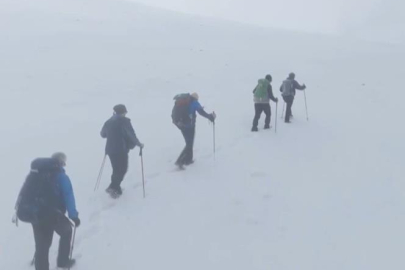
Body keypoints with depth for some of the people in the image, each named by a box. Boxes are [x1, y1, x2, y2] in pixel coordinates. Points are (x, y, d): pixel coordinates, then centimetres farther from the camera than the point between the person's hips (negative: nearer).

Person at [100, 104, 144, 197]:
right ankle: (113, 188, -9)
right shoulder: (124, 121, -9)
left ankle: (115, 188, 22)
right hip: (121, 150, -7)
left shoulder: (109, 122, 11)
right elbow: (131, 135, -14)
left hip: (110, 149, 7)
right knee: (122, 169, 2)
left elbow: (103, 134, 21)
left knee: (116, 169, 19)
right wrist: (138, 144, -1)